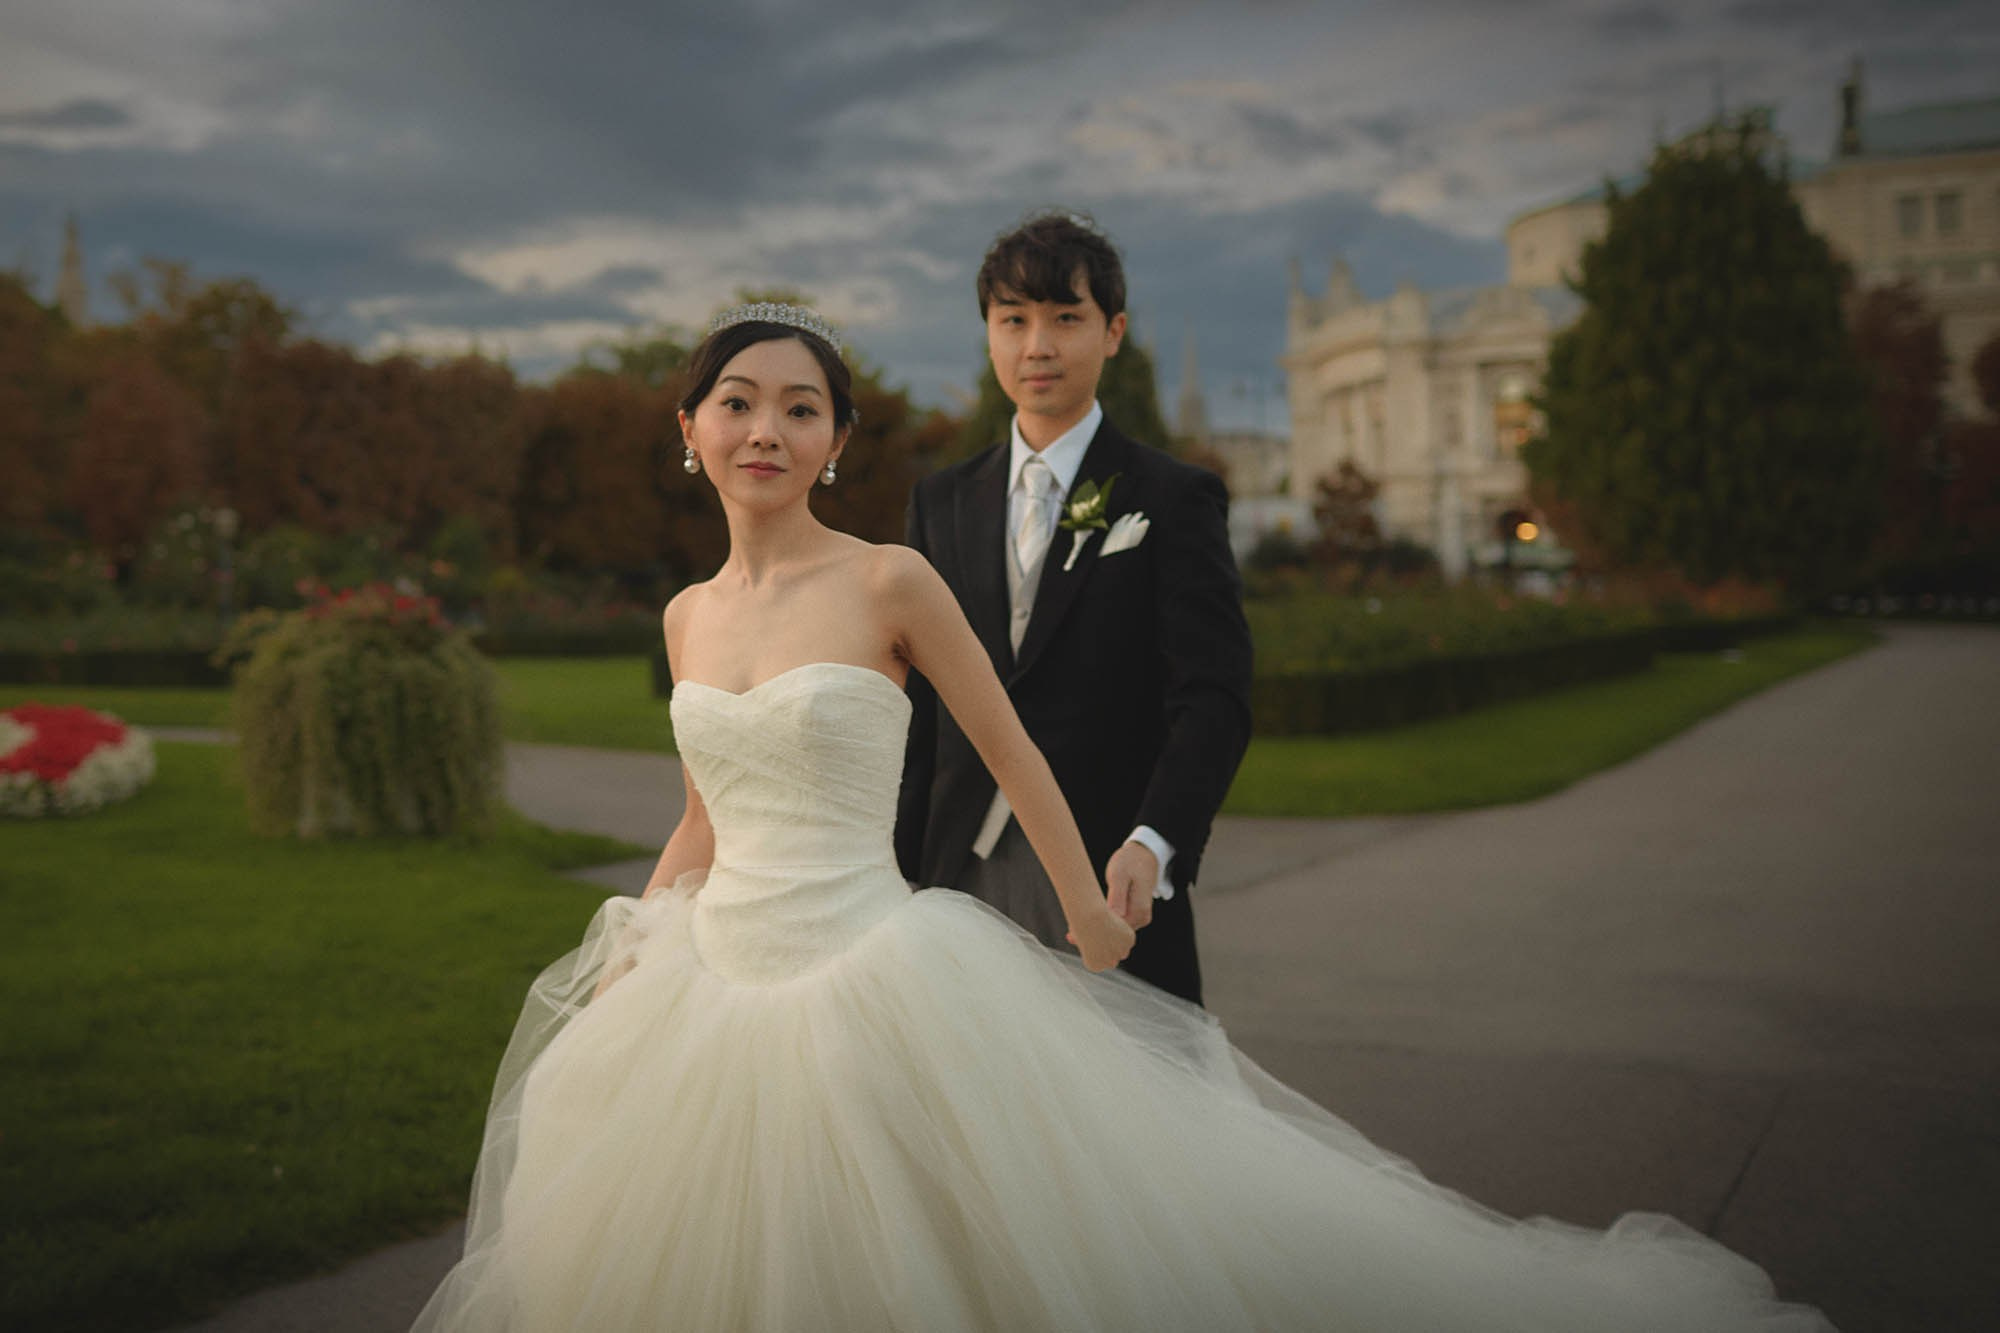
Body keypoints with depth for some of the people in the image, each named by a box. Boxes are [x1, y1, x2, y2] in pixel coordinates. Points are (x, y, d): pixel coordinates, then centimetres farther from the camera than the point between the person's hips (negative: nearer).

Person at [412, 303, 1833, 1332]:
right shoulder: (688, 615, 8)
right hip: (716, 992, 6)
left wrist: (1087, 916, 7)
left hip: (869, 978, -5)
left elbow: (1010, 749, 1)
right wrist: (629, 959, 14)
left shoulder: (891, 580, -8)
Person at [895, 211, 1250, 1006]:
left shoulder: (1173, 500, -1)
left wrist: (1152, 843, -26)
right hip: (965, 876, 3)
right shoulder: (942, 502, 13)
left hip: (1111, 886, -3)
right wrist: (901, 878, 7)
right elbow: (921, 708, 13)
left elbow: (1214, 697, -10)